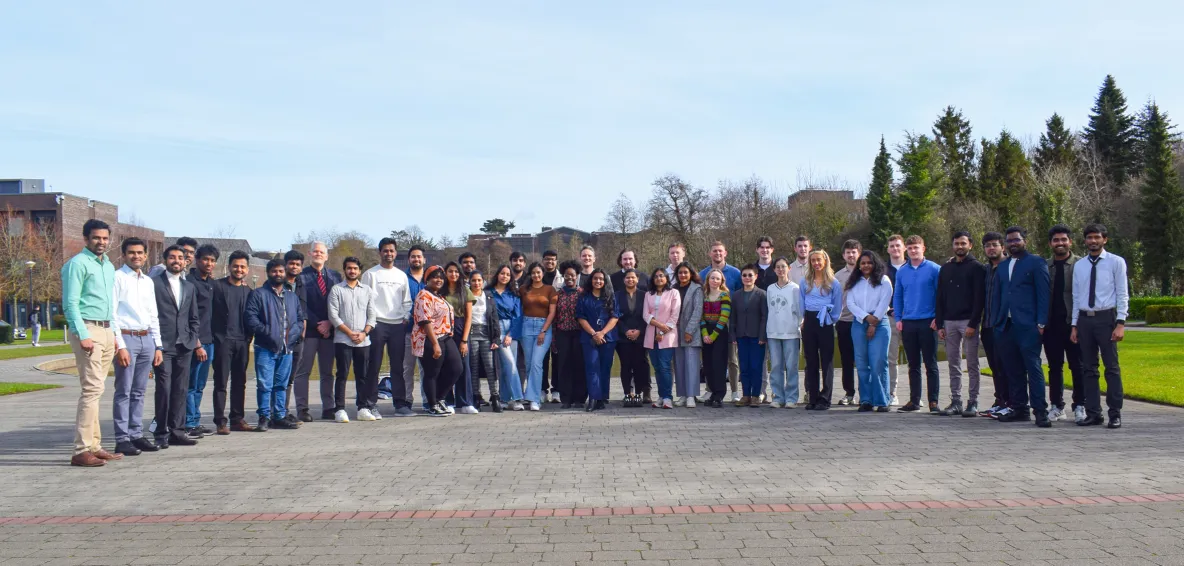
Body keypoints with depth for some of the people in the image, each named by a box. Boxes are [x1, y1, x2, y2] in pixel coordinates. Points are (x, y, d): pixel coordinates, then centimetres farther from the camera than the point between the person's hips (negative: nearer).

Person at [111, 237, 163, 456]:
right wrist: (119, 346, -15)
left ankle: (136, 435, 15)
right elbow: (112, 314, -9)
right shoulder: (117, 278, -4)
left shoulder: (148, 281, 16)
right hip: (126, 338, -6)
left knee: (139, 392, 10)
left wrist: (157, 346, 14)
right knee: (124, 391, -4)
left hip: (146, 339, 6)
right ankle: (122, 439, -1)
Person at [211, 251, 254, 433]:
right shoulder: (218, 286, -1)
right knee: (221, 382, -2)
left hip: (242, 341, 5)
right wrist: (214, 336, -8)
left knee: (240, 383, 9)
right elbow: (210, 313, -3)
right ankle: (220, 422, 1)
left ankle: (238, 419, 16)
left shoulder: (248, 290, 13)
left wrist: (248, 337, 6)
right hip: (223, 340, -4)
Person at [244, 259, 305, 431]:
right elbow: (250, 317, -8)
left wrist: (294, 333, -2)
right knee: (265, 385, -6)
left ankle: (280, 417, 17)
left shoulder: (293, 296, 18)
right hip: (265, 348, -4)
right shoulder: (258, 294, 2)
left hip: (286, 349, 5)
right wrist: (267, 332, -15)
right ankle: (264, 417, 1)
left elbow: (300, 318, 17)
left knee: (281, 385, 10)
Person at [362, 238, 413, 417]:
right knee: (373, 366, -3)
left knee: (398, 366, 5)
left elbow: (407, 301, 18)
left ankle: (400, 403, 8)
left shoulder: (402, 275, 16)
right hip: (377, 324, -4)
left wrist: (406, 318, 3)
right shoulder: (370, 274, 3)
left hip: (398, 325, 4)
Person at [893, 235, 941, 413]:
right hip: (908, 323, 4)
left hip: (928, 323, -4)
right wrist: (898, 318, 5)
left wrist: (937, 318, -9)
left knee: (930, 364, 0)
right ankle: (914, 400, 16)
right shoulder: (901, 271, 9)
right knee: (913, 365, 10)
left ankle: (933, 401, 4)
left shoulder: (934, 269, -3)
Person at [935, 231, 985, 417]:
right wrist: (939, 324, 6)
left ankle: (973, 403, 2)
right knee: (953, 365, 6)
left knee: (972, 364, -1)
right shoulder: (945, 269, 15)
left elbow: (979, 298, -8)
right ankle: (955, 402, 11)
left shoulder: (976, 267, -1)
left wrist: (973, 324, -15)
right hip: (949, 322, 5)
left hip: (968, 321, -5)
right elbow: (940, 298, 14)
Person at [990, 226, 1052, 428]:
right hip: (1006, 326, 6)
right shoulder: (1002, 267, 21)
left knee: (1033, 368, -8)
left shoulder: (1036, 263, 2)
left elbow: (1044, 294, -4)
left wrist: (1041, 323, -12)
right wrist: (996, 323, 11)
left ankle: (1040, 411, -7)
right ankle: (1019, 408, 14)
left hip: (1027, 326, -6)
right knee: (1013, 371, 8)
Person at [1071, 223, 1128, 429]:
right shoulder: (1079, 266, 12)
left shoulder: (1116, 262, 0)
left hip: (1106, 318, -4)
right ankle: (1093, 413, 13)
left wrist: (1120, 323, -12)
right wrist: (1074, 325, 9)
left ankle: (1115, 414, 4)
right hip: (1084, 319, 4)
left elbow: (1123, 295, -3)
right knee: (1088, 368, 7)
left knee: (1112, 367, -2)